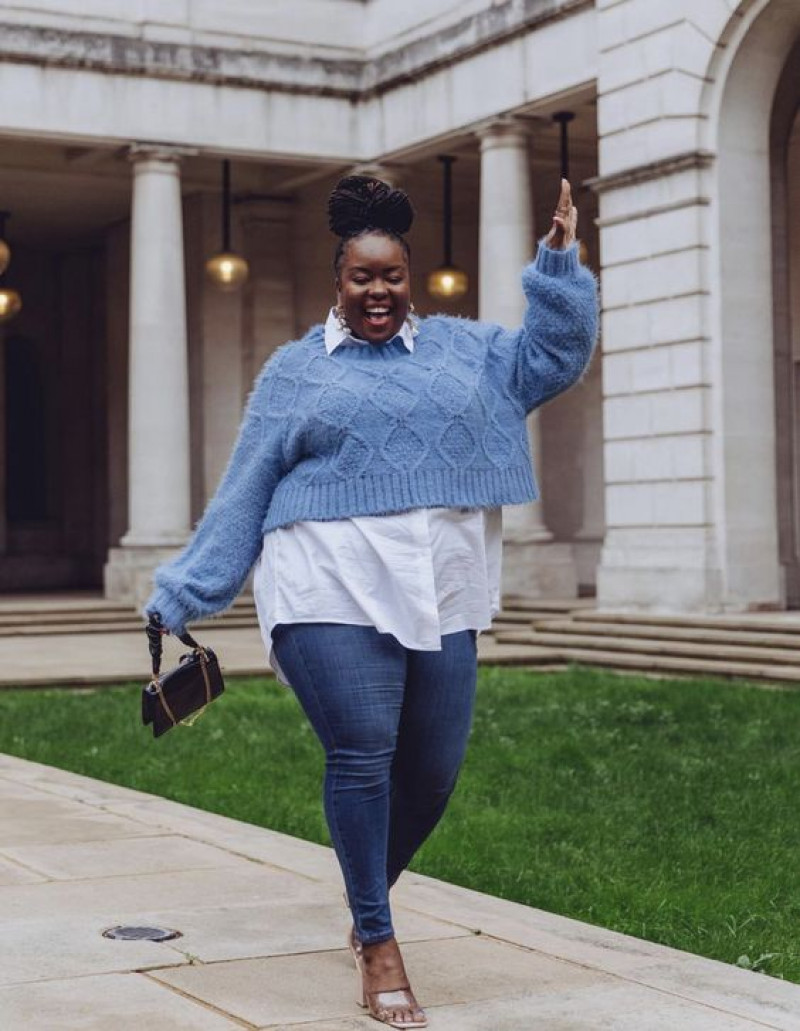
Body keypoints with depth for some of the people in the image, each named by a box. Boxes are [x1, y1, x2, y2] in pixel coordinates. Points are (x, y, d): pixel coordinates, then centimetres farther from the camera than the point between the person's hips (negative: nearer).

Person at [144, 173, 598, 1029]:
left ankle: (370, 896, 34)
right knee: (361, 758, -11)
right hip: (335, 596, -3)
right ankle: (377, 943, 4)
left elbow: (554, 353, 13)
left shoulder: (461, 348, 16)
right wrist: (183, 593, 7)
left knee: (434, 768, 6)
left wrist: (558, 261, 0)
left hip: (439, 595, 3)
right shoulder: (296, 371, 10)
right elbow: (244, 494, 9)